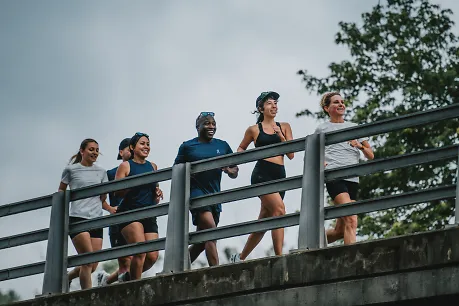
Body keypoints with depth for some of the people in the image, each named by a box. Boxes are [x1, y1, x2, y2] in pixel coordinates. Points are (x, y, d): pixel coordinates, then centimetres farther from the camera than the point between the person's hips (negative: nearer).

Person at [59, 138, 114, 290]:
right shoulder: (71, 169, 7)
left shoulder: (101, 172, 17)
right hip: (77, 218, -4)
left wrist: (110, 209, -1)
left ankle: (67, 278, 24)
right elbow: (60, 192, 15)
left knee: (93, 266, -2)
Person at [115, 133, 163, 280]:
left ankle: (129, 277, 16)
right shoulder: (126, 166, 2)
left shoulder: (152, 166, 17)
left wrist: (158, 194, 7)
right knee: (140, 251, -21)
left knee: (152, 256, -7)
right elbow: (117, 192, -5)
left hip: (149, 214, 5)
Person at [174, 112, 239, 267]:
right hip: (196, 192, -5)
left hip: (214, 195, 5)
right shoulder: (187, 146, 7)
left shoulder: (222, 146, 15)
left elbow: (235, 171, 17)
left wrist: (228, 170, -6)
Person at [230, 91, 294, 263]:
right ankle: (279, 257, -28)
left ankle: (240, 258, 19)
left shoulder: (284, 127, 15)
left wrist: (281, 136, -3)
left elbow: (291, 155, 9)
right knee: (279, 208, -25)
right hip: (262, 173, -4)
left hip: (279, 175, 4)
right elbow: (241, 148, 24)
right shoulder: (254, 130, 8)